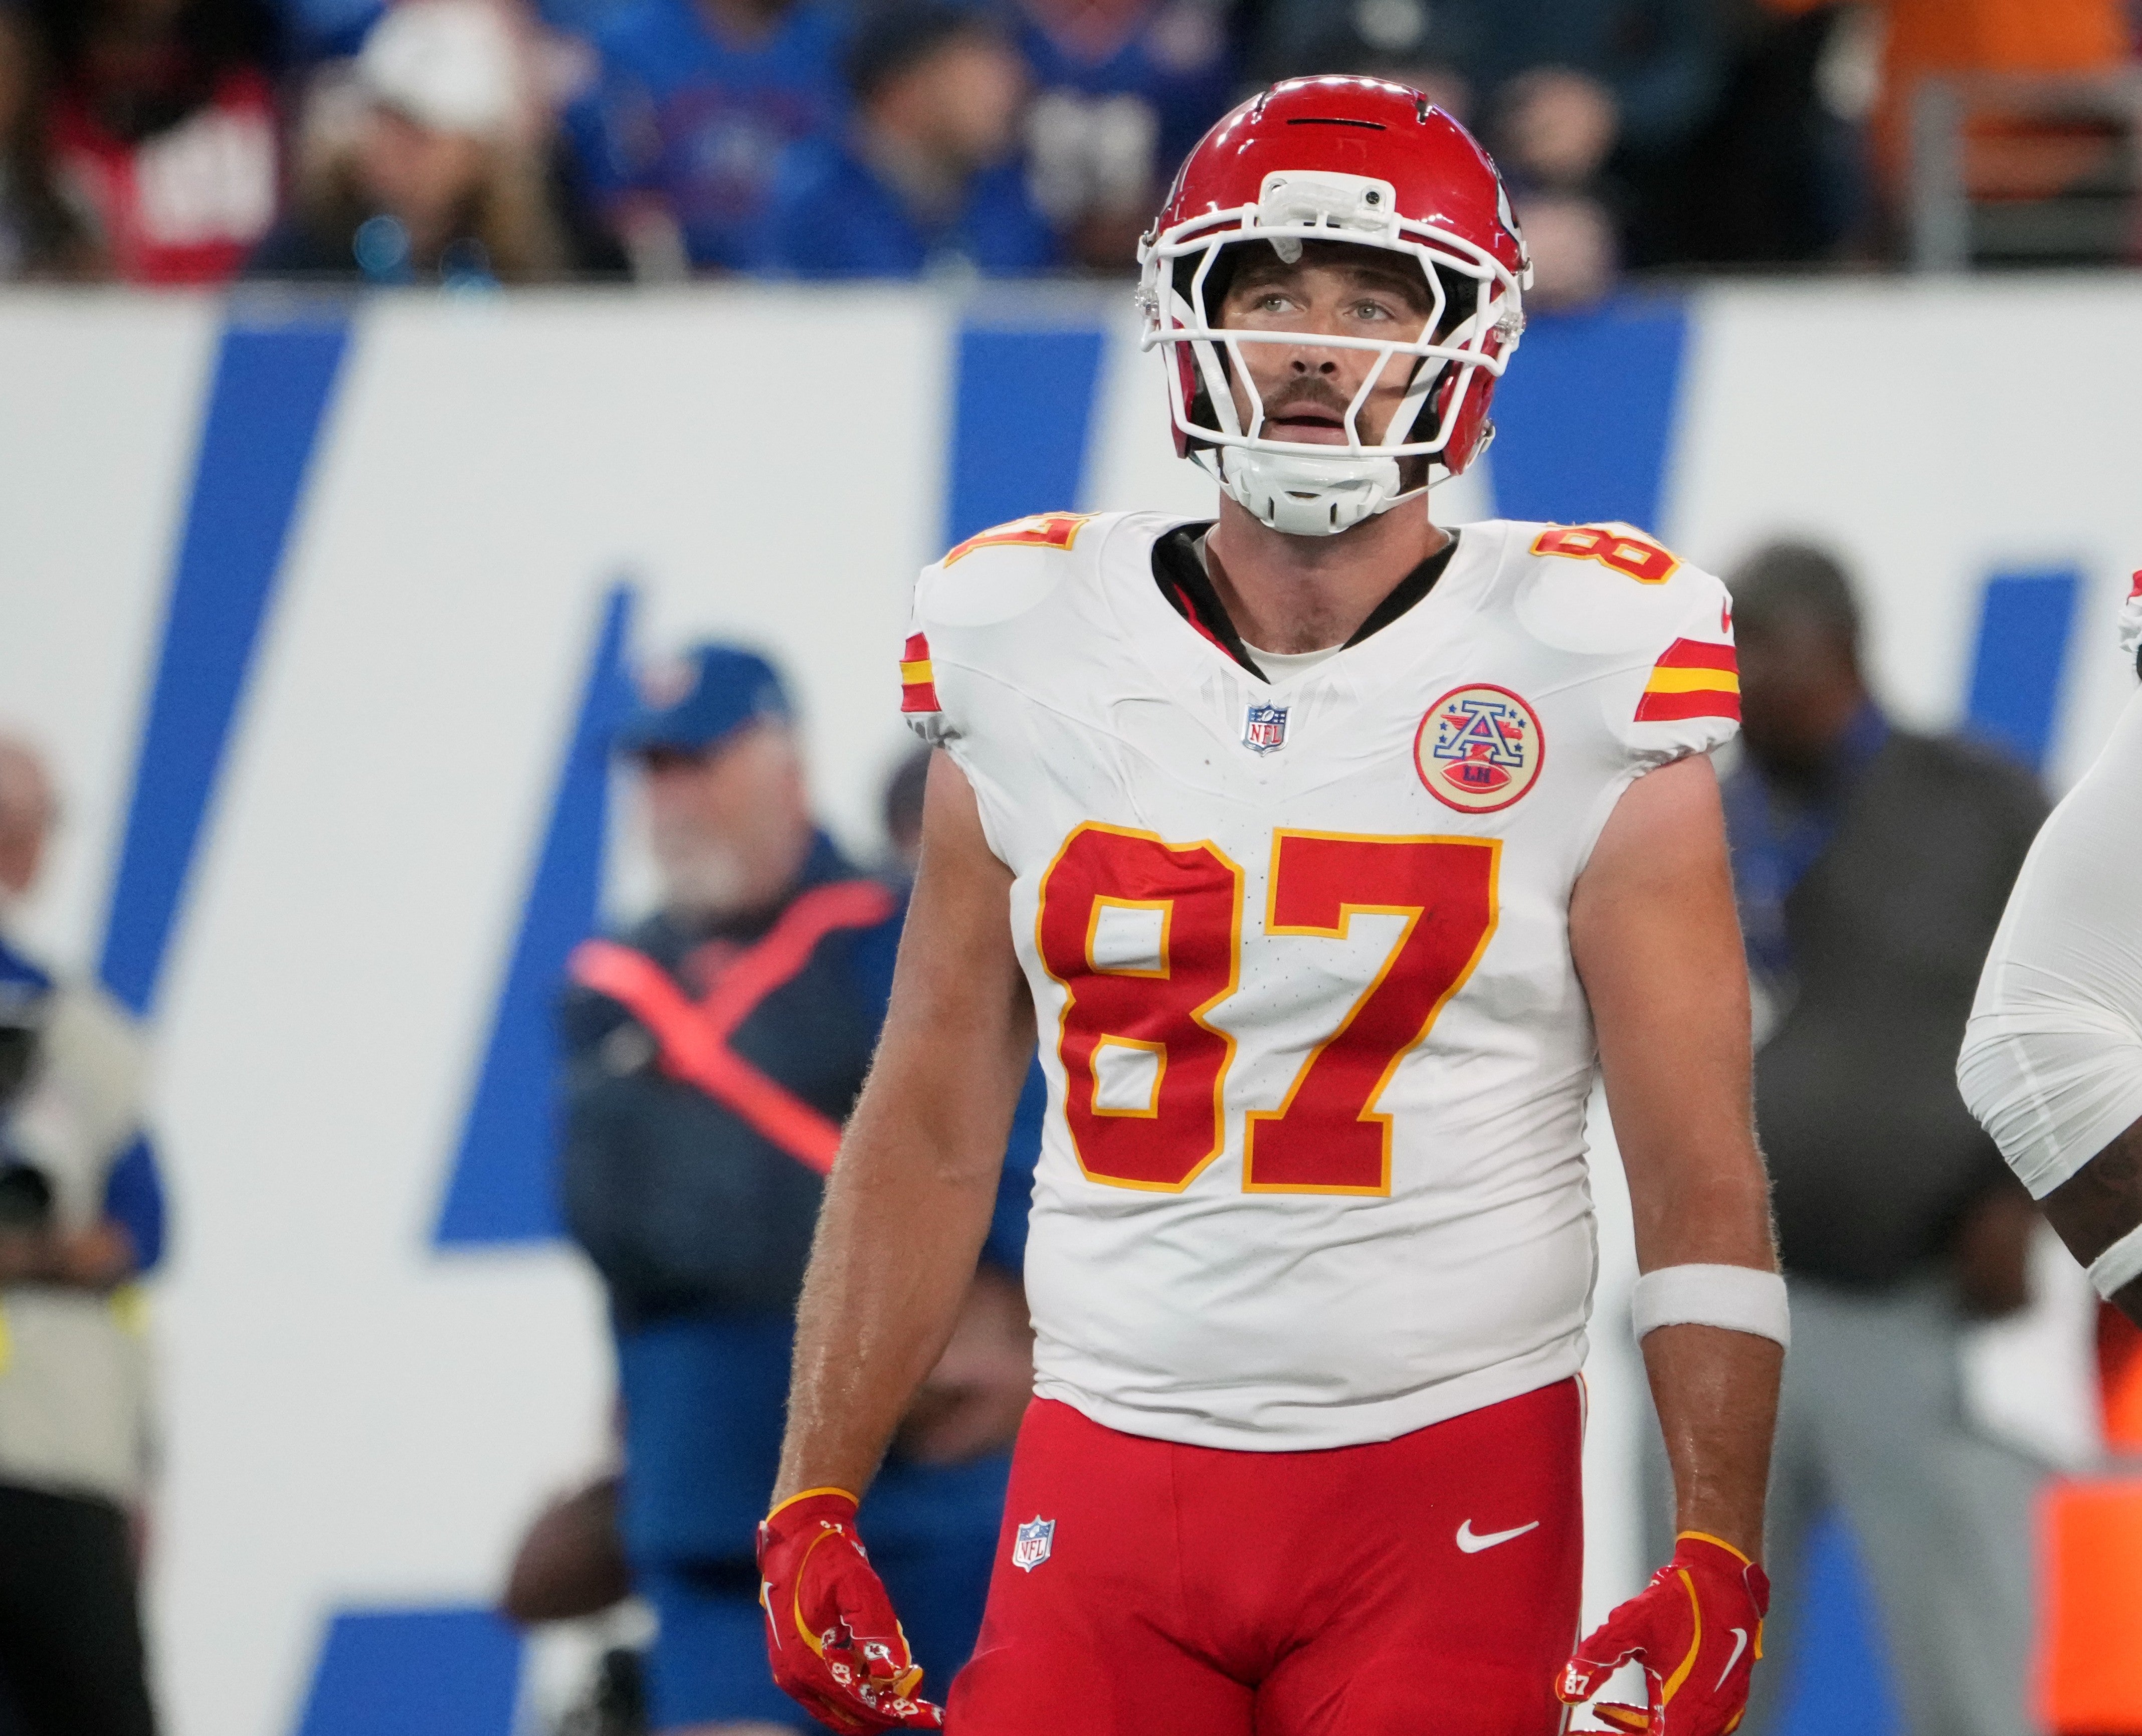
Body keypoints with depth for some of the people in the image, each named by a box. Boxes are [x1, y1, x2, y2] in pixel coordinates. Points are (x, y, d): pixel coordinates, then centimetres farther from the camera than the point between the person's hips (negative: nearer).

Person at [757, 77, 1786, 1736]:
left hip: (1449, 1498, -2)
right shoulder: (1033, 661, 6)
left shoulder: (1577, 688, -2)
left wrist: (1717, 1559, -10)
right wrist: (814, 1504, 7)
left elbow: (1703, 1180, -1)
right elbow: (928, 1133, 13)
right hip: (1111, 1476, 2)